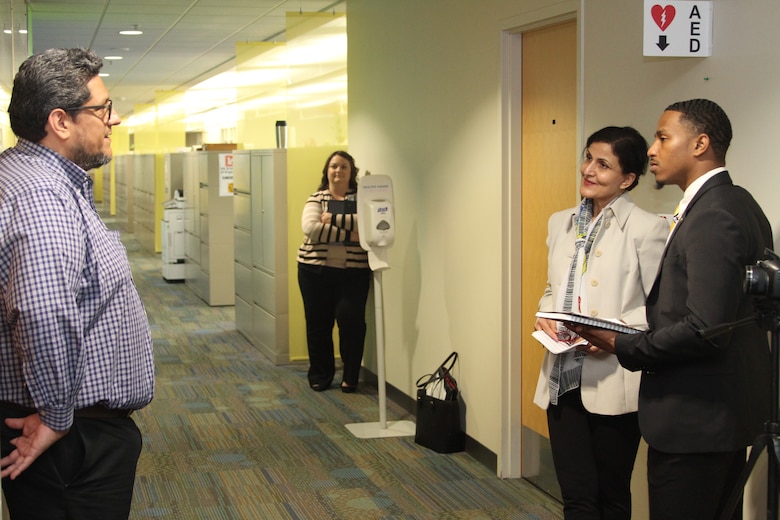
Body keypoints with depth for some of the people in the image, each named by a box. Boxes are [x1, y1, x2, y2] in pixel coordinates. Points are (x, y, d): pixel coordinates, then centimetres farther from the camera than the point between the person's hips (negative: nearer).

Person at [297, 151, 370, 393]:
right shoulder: (316, 198, 5)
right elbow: (310, 228, -14)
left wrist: (333, 219, -16)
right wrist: (349, 235, -17)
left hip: (353, 272, -1)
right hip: (315, 270, 1)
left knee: (351, 321, -8)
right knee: (318, 324, 6)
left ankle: (350, 377, 9)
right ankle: (320, 375, 22)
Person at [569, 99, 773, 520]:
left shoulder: (712, 219, -21)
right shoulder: (738, 204, 11)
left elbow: (705, 330, -27)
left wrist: (622, 346, -16)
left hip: (695, 419, -10)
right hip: (729, 406, 10)